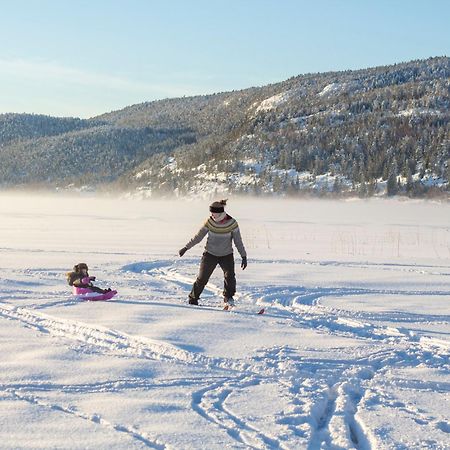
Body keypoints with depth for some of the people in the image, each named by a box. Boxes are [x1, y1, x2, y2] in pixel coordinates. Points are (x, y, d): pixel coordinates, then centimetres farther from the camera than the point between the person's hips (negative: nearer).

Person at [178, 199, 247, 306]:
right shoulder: (209, 222, -12)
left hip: (226, 255, -1)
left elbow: (238, 241, -5)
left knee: (230, 275, -19)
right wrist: (186, 247, 1)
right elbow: (198, 236, -1)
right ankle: (193, 299, 10)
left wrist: (244, 256, -6)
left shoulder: (232, 223, -14)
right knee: (202, 278, -4)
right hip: (210, 254, 1)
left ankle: (228, 297, 1)